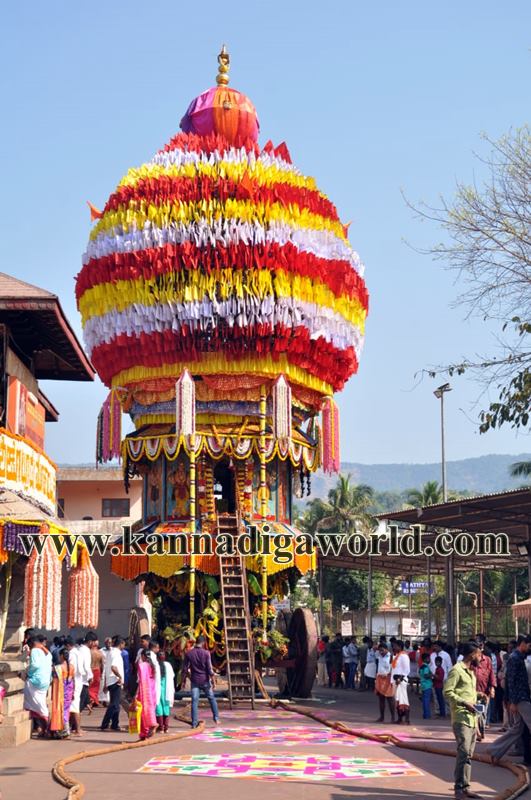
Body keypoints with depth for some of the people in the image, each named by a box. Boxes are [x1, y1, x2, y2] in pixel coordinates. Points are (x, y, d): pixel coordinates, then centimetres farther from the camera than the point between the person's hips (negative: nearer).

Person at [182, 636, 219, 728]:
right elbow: (209, 668, -9)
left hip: (195, 681, 1)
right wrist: (213, 681, -3)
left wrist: (184, 680, 10)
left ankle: (194, 723, -3)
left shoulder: (189, 654, -2)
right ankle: (216, 718, 15)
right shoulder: (206, 653, -8)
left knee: (194, 701, 0)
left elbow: (185, 668, 1)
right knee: (211, 698, 15)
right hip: (205, 680, -1)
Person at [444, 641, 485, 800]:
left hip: (472, 718, 9)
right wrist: (464, 703, -20)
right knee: (464, 752, -15)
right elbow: (447, 692, -15)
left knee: (468, 754, 8)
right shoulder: (457, 670, -9)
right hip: (461, 718, -9)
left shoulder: (471, 671, 20)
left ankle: (465, 787, 12)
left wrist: (477, 695, 12)